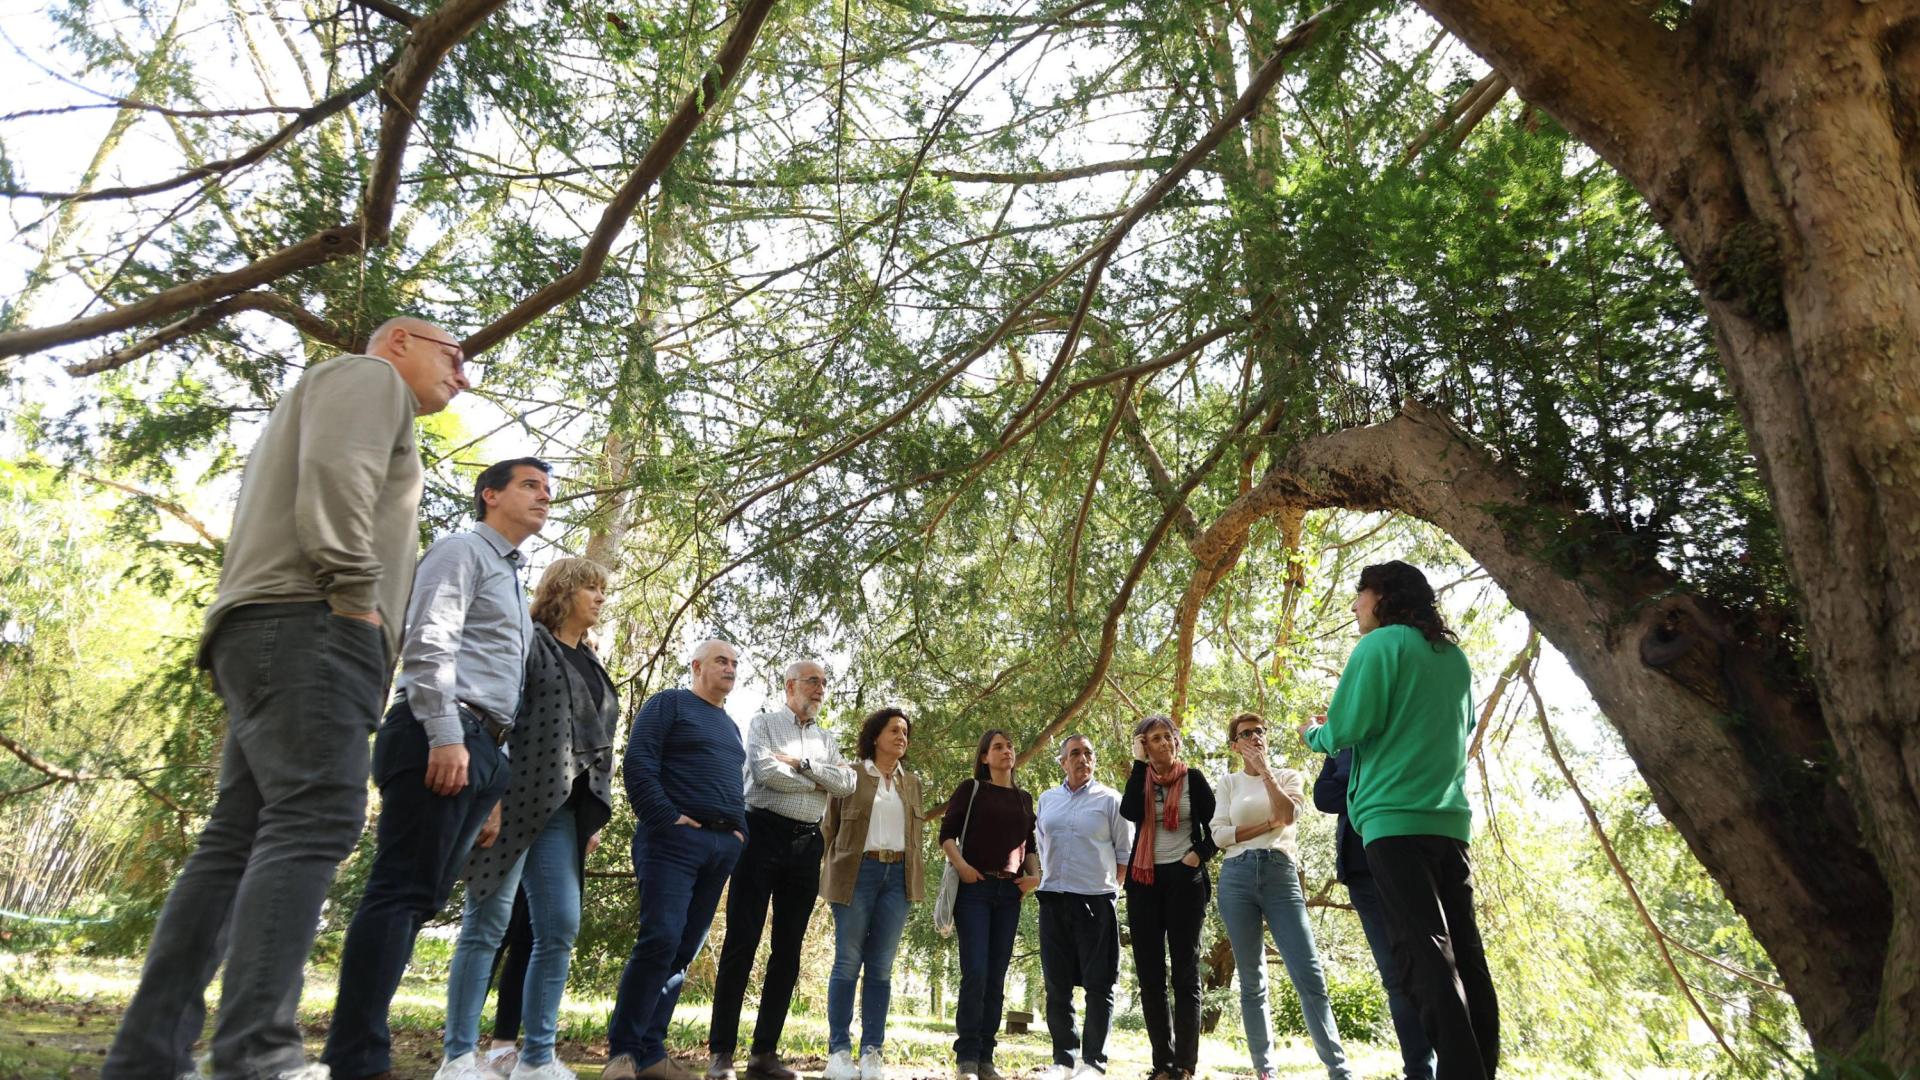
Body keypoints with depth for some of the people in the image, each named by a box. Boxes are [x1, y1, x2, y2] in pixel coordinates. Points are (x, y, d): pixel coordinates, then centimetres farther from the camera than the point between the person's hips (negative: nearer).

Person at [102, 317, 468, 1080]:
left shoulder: (349, 397, 36)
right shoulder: (367, 374, 7)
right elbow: (335, 474, -13)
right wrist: (359, 599, -15)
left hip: (275, 636, 10)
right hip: (309, 625, -10)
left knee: (238, 841, 3)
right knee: (313, 821, -20)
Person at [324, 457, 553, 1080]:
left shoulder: (512, 583, 29)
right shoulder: (461, 550, 3)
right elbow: (428, 642, -13)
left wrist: (494, 787, 23)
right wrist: (445, 736, -22)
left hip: (477, 748, 9)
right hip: (440, 737, -9)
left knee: (420, 899, 6)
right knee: (400, 893, -12)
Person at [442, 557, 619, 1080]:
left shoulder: (591, 665, 22)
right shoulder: (528, 641, 0)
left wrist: (596, 813, 15)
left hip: (562, 810, 7)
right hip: (516, 800, -7)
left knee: (560, 929, 4)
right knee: (488, 923, -2)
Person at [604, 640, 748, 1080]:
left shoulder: (731, 727, 25)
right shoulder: (669, 703, 3)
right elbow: (638, 762, -9)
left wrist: (740, 831, 10)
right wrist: (666, 818, -16)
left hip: (723, 846, 7)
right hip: (675, 838, -7)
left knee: (684, 951, 5)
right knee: (660, 939, -15)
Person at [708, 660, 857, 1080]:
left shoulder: (826, 739, 18)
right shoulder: (764, 723, 5)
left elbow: (846, 783, 2)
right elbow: (765, 771, -13)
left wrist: (802, 764, -9)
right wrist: (818, 780, -3)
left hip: (806, 845, 5)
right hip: (764, 833, -5)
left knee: (788, 950, 5)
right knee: (741, 942, -5)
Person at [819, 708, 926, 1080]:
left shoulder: (912, 783, 16)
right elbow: (830, 826, 5)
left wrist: (915, 878, 10)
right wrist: (834, 873, 1)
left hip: (897, 876, 3)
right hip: (858, 872, -3)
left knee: (881, 967, 3)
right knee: (848, 963, -1)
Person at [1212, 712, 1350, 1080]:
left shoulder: (1289, 776, 12)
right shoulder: (1229, 781, 13)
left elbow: (1288, 814, -8)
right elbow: (1219, 835, 2)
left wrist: (1265, 769, -4)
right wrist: (1267, 825, -5)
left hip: (1280, 875, -1)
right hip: (1237, 877, 1)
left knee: (1310, 975, -9)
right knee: (1252, 980, 4)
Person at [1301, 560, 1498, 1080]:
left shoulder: (1382, 644, -5)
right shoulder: (1454, 656, 17)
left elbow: (1349, 730, -11)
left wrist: (1314, 733, 10)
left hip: (1396, 818, -7)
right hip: (1450, 818, 7)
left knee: (1425, 952, -10)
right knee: (1463, 950, 8)